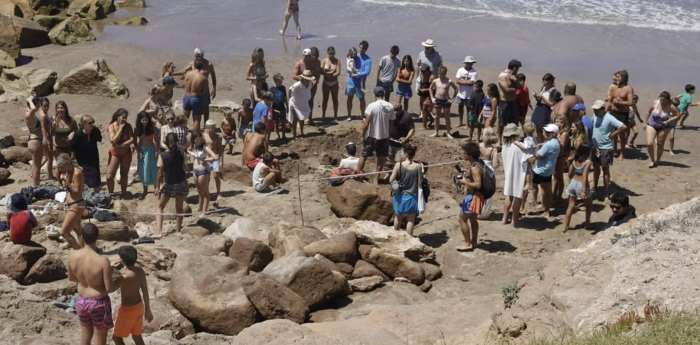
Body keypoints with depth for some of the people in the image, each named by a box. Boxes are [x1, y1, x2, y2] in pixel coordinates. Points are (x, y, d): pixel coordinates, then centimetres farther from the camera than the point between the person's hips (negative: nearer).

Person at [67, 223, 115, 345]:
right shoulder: (103, 261, -29)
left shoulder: (73, 255, -14)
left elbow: (71, 278, 4)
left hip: (81, 301, 5)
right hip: (99, 303, -4)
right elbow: (109, 288, -21)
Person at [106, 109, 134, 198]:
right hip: (115, 154, -1)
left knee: (124, 174, 13)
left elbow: (132, 140, -15)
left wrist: (121, 145, -24)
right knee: (109, 177, -5)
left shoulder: (128, 126, -10)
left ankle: (124, 193, 26)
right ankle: (110, 194, 14)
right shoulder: (112, 126, -14)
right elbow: (113, 141, -24)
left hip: (126, 153, 1)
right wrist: (120, 128, -23)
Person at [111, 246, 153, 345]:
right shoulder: (140, 270, -7)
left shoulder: (125, 277, -30)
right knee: (137, 337, 19)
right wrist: (147, 310, 12)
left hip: (128, 309, -8)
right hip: (138, 306, 8)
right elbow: (145, 291, 2)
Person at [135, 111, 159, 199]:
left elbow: (156, 140, -7)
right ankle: (145, 190, 21)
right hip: (142, 150, 1)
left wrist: (157, 151, -9)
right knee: (143, 170, 8)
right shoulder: (137, 129, -8)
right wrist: (139, 152, -8)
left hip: (151, 149, -1)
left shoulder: (152, 128, -12)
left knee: (154, 169, 6)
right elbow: (136, 142, -2)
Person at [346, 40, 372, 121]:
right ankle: (349, 115, 19)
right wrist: (351, 71, -17)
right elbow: (348, 67, 4)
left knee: (361, 99, 4)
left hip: (360, 82, -3)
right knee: (350, 98, 9)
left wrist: (356, 75, -18)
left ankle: (363, 116, 17)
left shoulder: (368, 59, -9)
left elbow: (367, 72, -17)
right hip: (351, 81, 3)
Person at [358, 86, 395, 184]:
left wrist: (363, 135, -5)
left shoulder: (372, 106, -16)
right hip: (384, 137, 3)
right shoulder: (390, 107, -3)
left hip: (372, 136, -3)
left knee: (363, 156, 14)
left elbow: (366, 124, -17)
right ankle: (376, 179, 21)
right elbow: (391, 123, 4)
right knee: (381, 159, 14)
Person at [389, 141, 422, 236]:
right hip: (412, 196, 0)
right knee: (410, 219, 10)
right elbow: (420, 182, -2)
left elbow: (391, 180, -8)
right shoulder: (418, 166, -11)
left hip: (400, 196, 0)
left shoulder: (398, 165, -15)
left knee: (398, 217, 21)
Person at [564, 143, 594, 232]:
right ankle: (587, 224, 28)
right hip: (581, 185, -5)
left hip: (573, 183, 5)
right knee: (589, 205, 20)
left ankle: (565, 226, 12)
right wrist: (583, 191, -26)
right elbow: (584, 176, -23)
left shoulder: (574, 160, 1)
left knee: (571, 205, 13)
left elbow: (570, 174, 5)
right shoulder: (588, 162, -16)